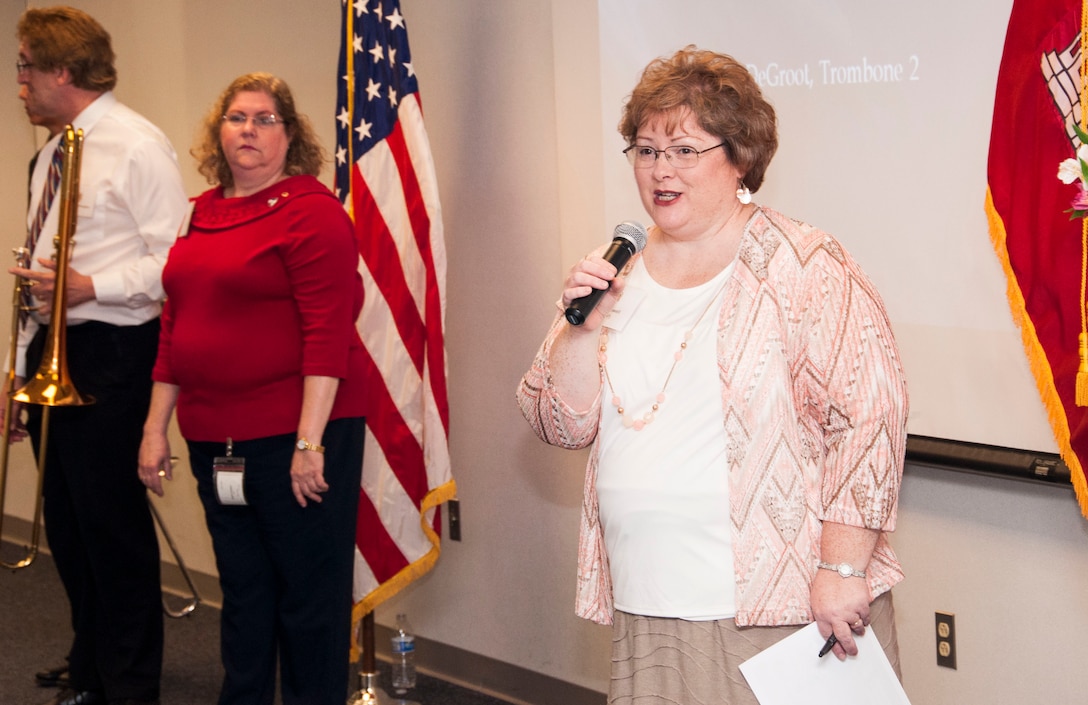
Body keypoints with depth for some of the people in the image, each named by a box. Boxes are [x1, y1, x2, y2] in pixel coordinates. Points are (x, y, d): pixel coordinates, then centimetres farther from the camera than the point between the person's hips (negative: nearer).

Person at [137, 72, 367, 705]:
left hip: (296, 436, -7)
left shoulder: (312, 210, -9)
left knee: (309, 598, 3)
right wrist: (156, 427, 16)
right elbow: (176, 326, 18)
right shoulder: (202, 214, 13)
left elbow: (329, 332, -16)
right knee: (243, 590, 17)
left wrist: (309, 442, -21)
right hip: (215, 440, 7)